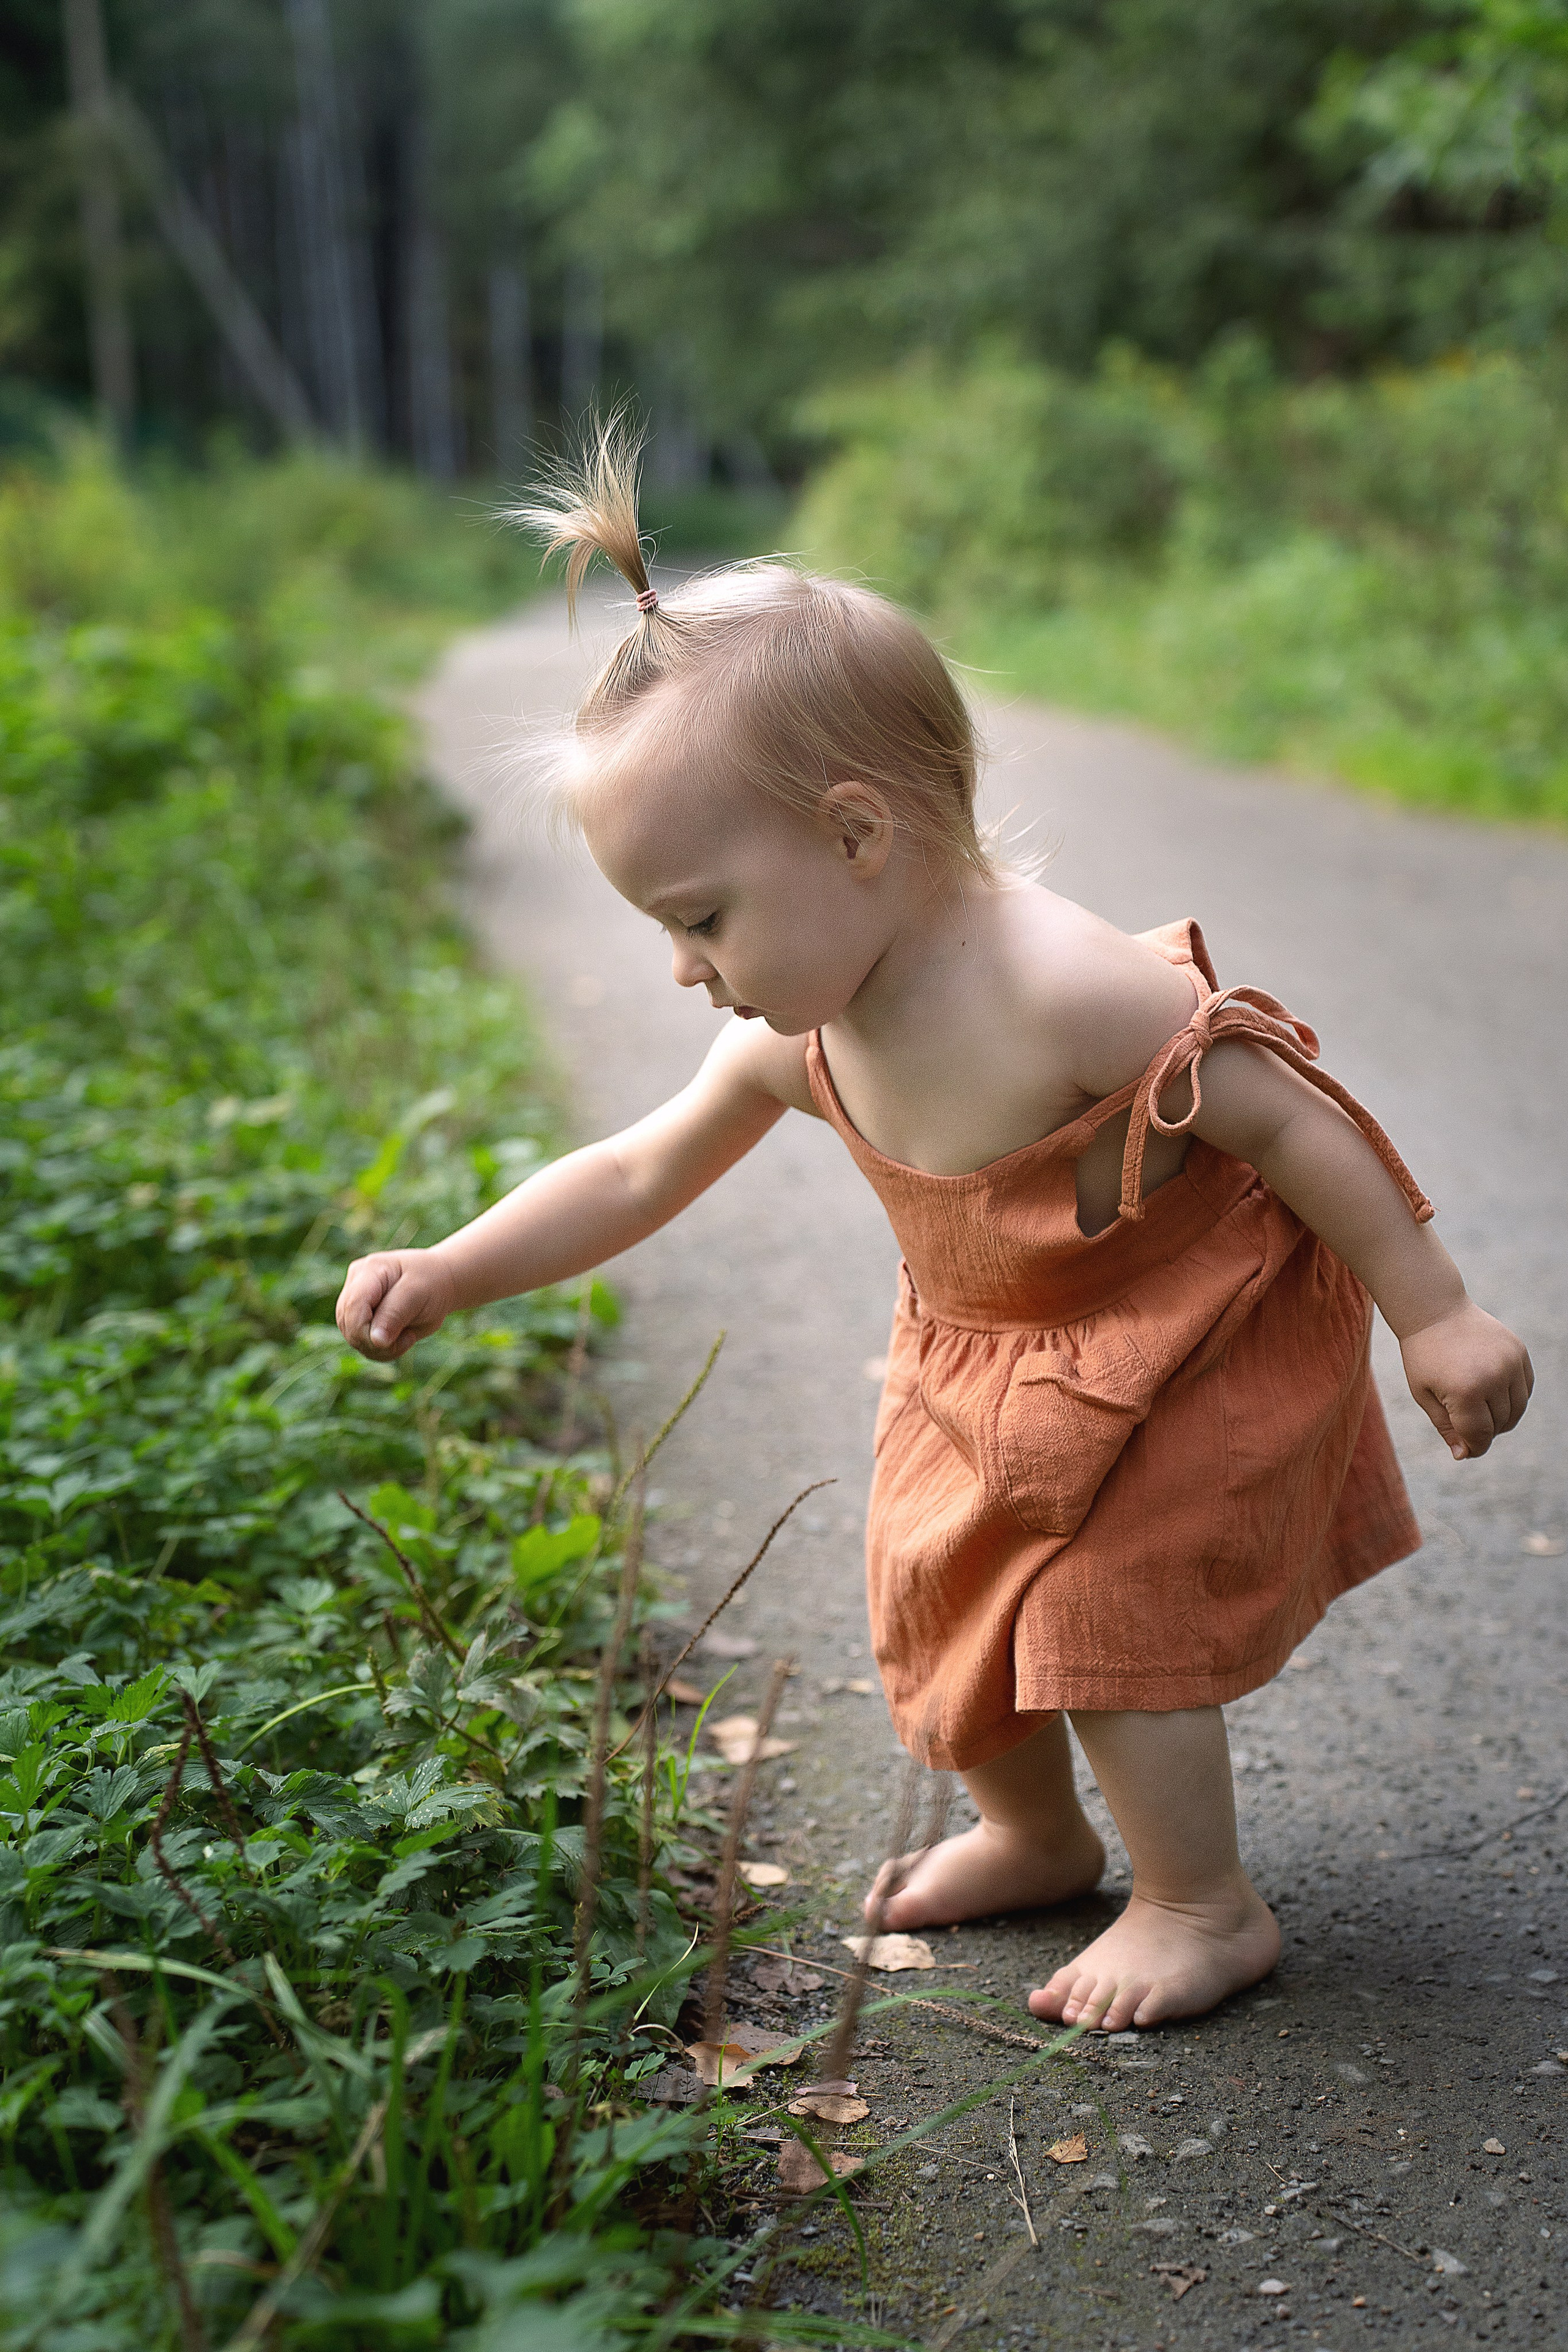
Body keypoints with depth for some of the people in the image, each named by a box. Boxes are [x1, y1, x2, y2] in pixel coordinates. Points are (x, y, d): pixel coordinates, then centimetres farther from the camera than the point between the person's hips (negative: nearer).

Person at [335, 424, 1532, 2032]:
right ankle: (1032, 1838, 41)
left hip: (1194, 1354, -7)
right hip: (983, 1365, 7)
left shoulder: (1064, 989, -36)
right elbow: (637, 1176, -1)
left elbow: (1289, 1120, -27)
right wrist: (444, 1275, -8)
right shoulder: (800, 1038, -13)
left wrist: (1435, 1316, -20)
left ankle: (1205, 1909, 21)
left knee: (1106, 1615, -3)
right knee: (943, 1597, 14)